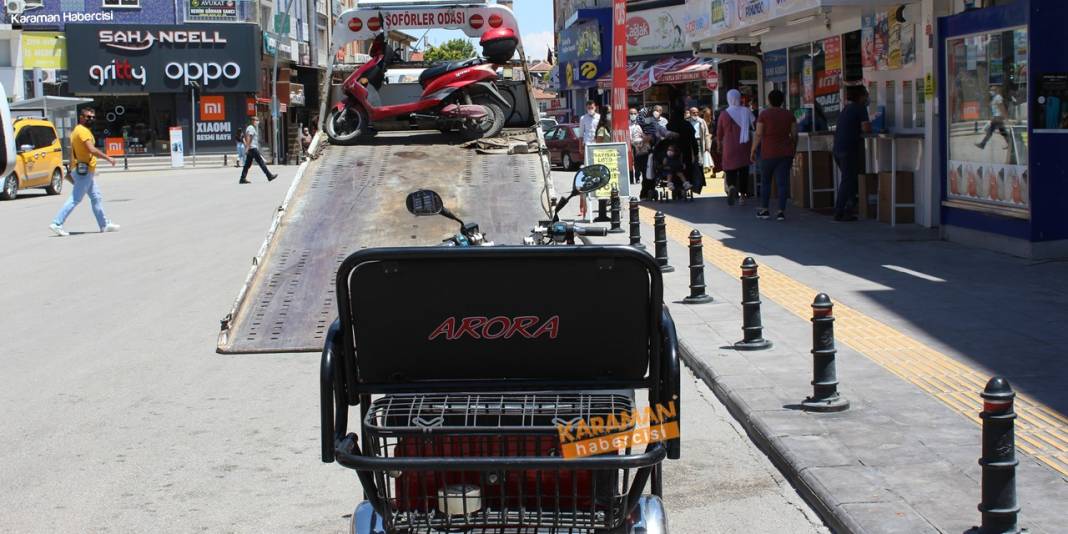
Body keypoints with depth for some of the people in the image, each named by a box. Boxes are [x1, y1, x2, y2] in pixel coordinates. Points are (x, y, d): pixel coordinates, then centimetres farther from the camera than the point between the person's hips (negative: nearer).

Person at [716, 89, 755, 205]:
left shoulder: (724, 114, -6)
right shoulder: (746, 111, -4)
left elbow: (719, 133, 3)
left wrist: (719, 144, 21)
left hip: (729, 147, -2)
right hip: (744, 147, 2)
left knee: (730, 170, 1)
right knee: (744, 170, 14)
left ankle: (731, 187, -28)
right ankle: (742, 195, 19)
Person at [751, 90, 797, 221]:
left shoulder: (764, 114, -5)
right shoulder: (789, 115, 5)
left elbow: (758, 134, -8)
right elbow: (794, 135, 5)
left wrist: (753, 151, 0)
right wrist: (793, 152, 15)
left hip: (769, 152, -2)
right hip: (786, 152, 2)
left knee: (765, 181, 13)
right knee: (782, 182, 0)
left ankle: (764, 209, 14)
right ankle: (781, 211, -5)